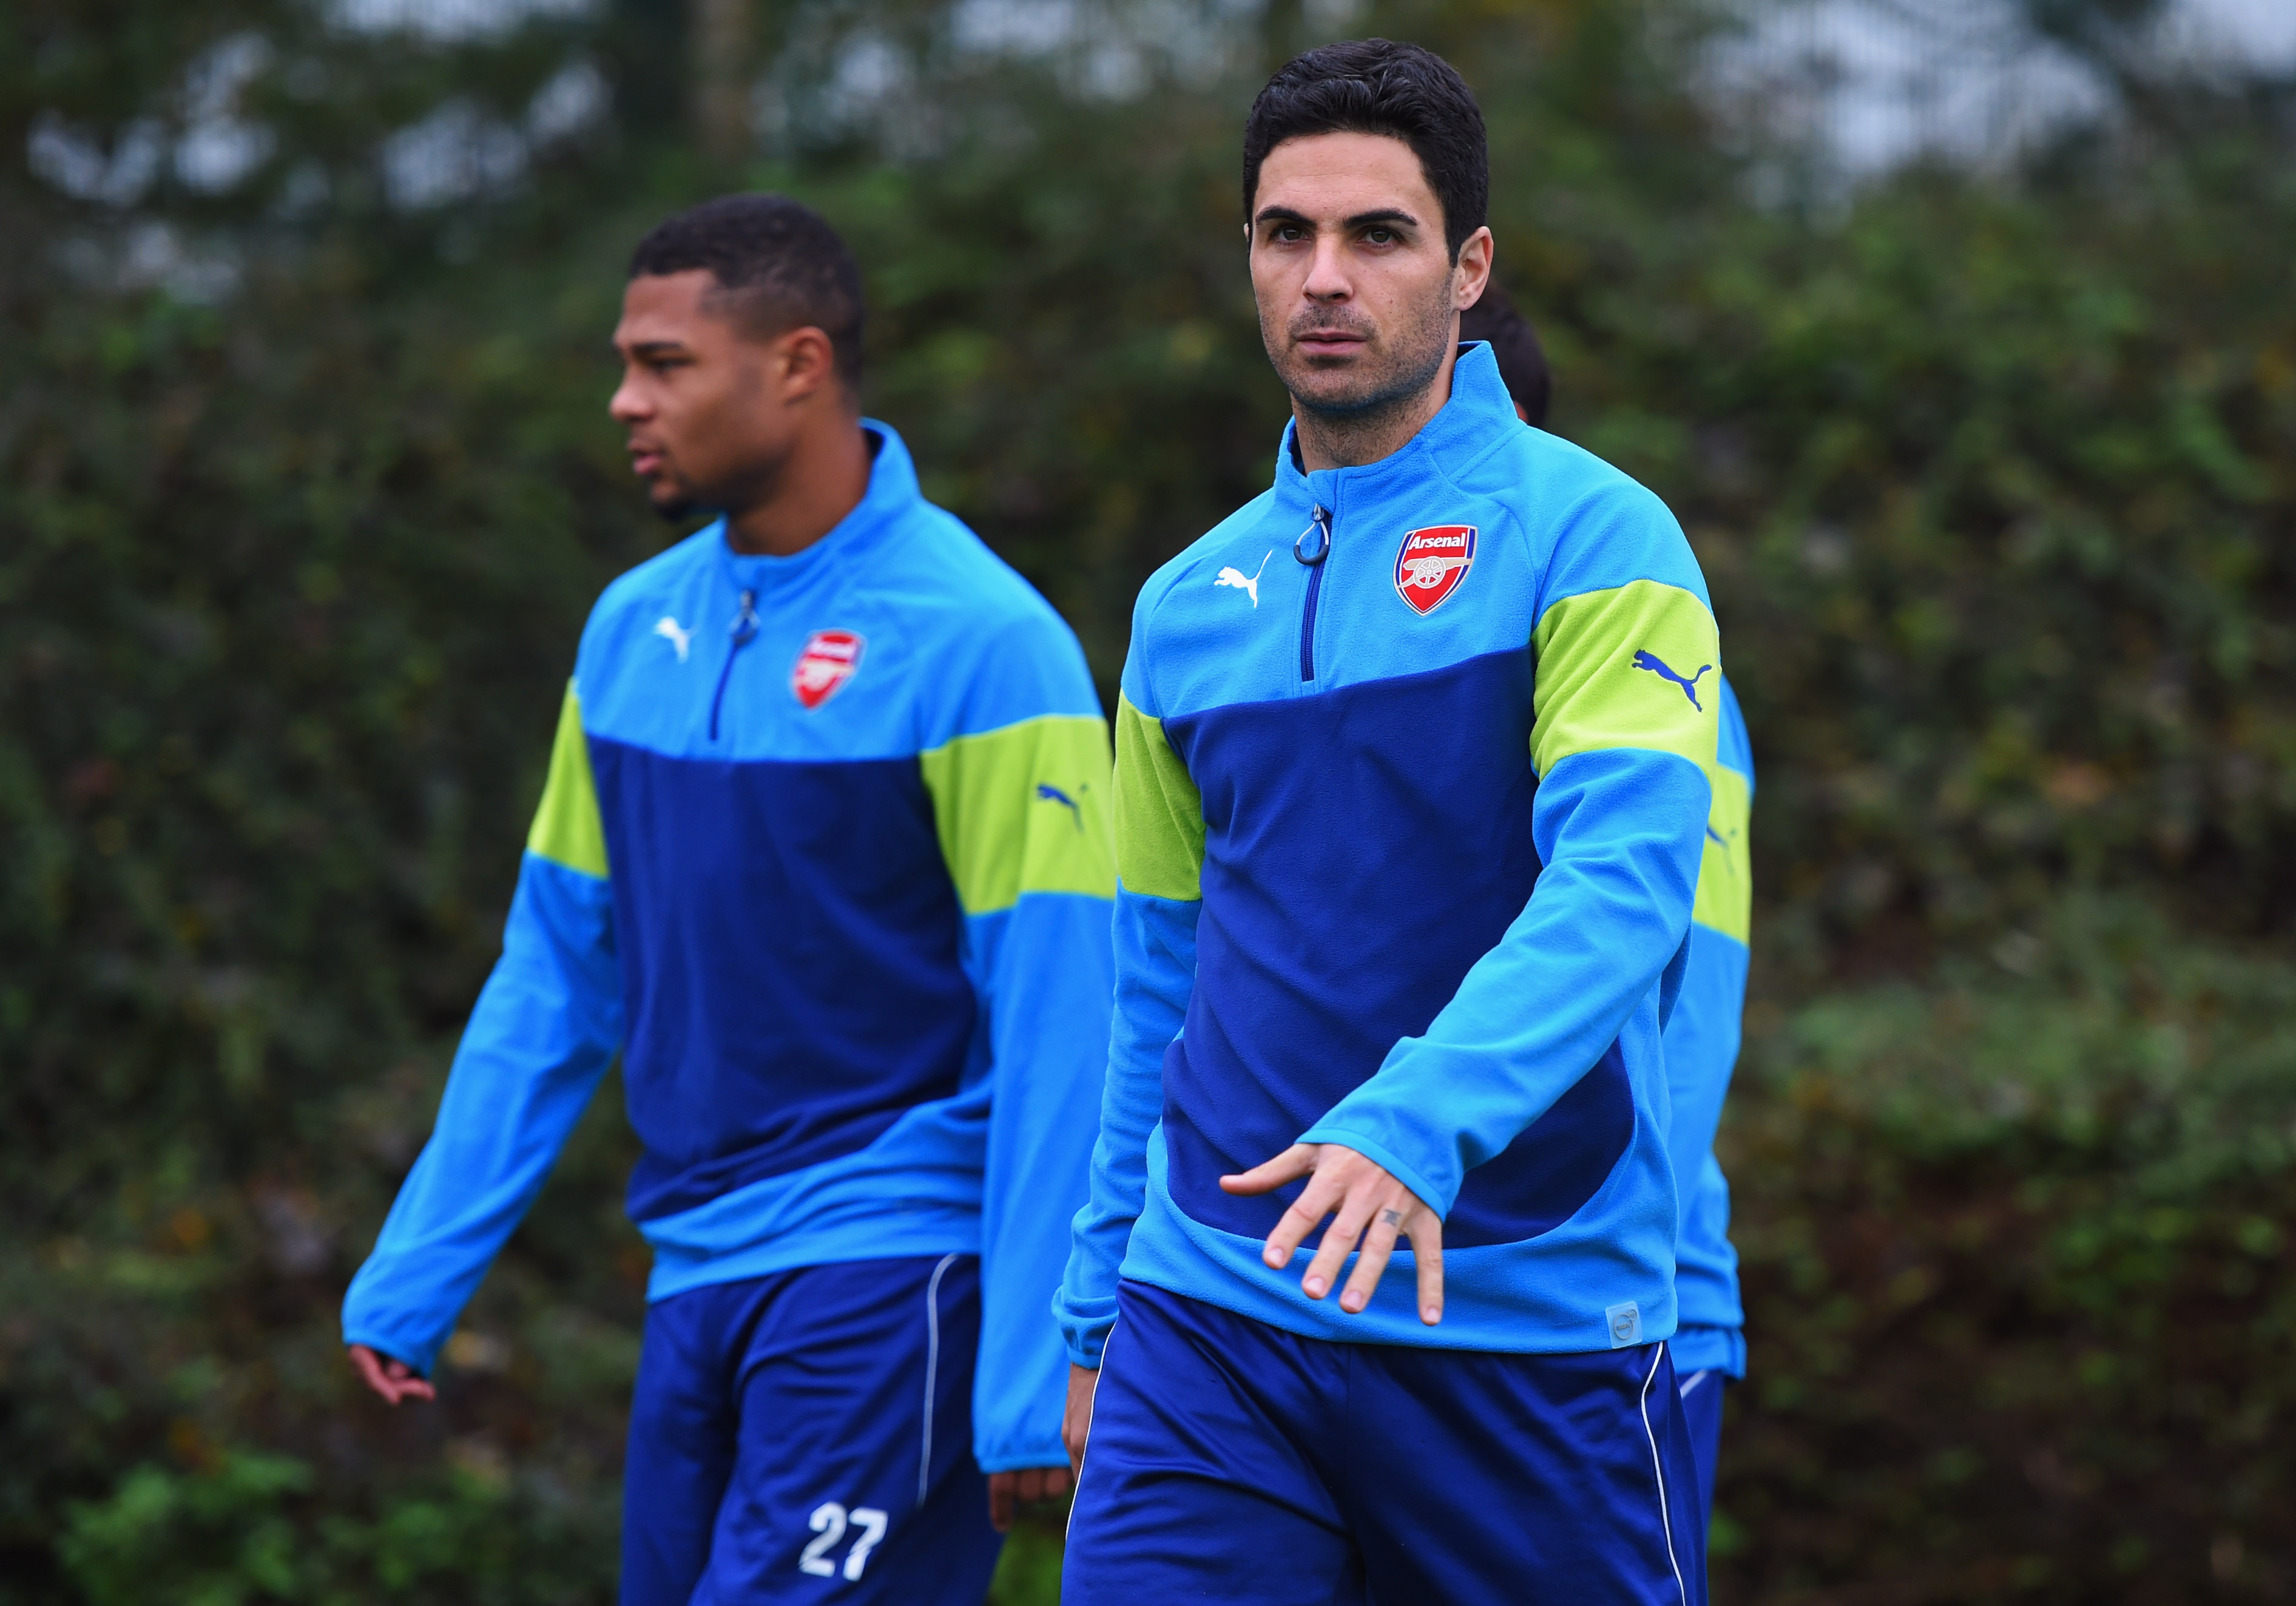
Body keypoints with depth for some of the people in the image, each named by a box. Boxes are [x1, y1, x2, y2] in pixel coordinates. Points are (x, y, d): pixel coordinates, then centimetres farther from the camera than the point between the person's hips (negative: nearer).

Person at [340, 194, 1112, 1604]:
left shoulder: (982, 644, -11)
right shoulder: (635, 631, 10)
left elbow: (1058, 1029, -13)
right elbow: (555, 977, 17)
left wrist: (1034, 1381, -17)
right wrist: (414, 1278, 14)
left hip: (892, 1275, -7)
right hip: (697, 1280, 7)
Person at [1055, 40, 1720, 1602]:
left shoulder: (1593, 538, -5)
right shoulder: (1189, 606, 12)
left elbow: (1622, 889, -18)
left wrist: (1413, 1126, -32)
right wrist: (1095, 1314, 15)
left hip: (1528, 1320, -4)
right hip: (1213, 1314, 4)